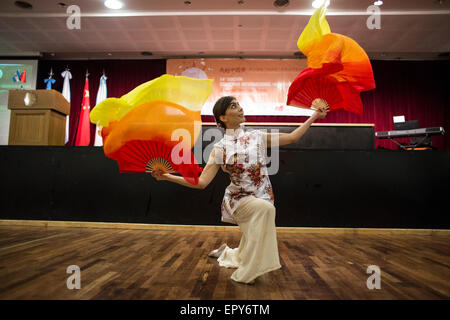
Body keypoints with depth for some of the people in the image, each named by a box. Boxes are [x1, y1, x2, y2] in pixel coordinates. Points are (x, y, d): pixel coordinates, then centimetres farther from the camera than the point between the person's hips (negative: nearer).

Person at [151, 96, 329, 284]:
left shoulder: (257, 137, 1)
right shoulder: (220, 148, -7)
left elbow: (292, 137, 7)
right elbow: (201, 182, -11)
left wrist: (315, 116, 7)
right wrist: (166, 176, -18)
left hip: (263, 197, 4)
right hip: (239, 200, -4)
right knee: (265, 207, -36)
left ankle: (225, 253, 44)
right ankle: (247, 273, -21)